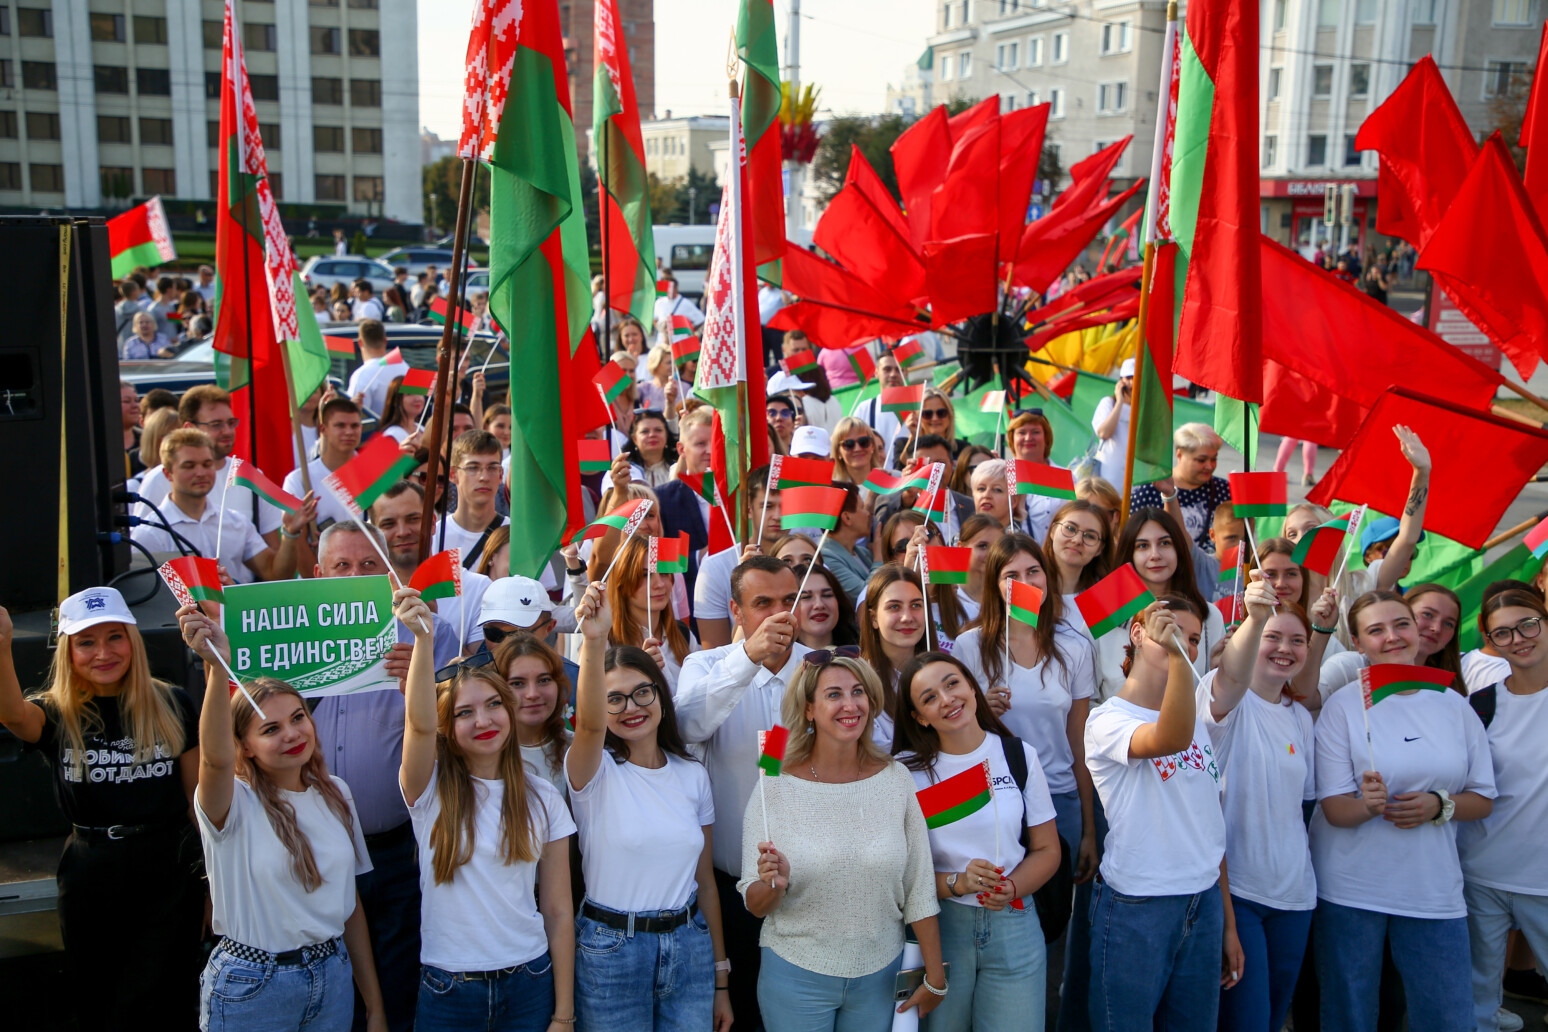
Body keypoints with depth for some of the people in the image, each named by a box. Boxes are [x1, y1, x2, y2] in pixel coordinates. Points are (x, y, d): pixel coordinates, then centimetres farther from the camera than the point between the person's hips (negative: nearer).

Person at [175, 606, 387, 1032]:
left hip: (333, 979, 4)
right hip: (251, 987, -4)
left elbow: (350, 903, 8)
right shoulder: (236, 804, -12)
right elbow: (215, 757, -37)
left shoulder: (336, 794, 3)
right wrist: (217, 666, -52)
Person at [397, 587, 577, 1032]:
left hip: (529, 984, 1)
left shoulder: (543, 799, 0)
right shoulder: (430, 791, -4)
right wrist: (422, 635, -40)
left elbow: (558, 911, 0)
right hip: (447, 989, -1)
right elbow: (419, 722, -26)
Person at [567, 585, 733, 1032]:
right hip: (611, 950, -3)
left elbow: (706, 881, 7)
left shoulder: (693, 776, 4)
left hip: (689, 945, 3)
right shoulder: (595, 771, -8)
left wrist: (721, 981, 8)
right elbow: (589, 724, -32)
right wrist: (594, 642, -49)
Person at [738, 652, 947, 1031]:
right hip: (797, 976, -2)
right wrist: (774, 884, -28)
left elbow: (919, 890, -1)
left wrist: (935, 978, 3)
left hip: (880, 976, 2)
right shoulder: (775, 787, -12)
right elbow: (755, 905, -7)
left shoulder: (895, 779, -6)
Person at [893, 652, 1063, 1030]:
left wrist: (1012, 888, -14)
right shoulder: (907, 769, -5)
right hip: (937, 927, -1)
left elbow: (1047, 850, 4)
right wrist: (955, 883, -21)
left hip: (1013, 925, 1)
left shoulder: (1019, 755, 1)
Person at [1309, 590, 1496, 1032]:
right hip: (1350, 890, -2)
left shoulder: (1453, 705, 4)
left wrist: (1439, 805, -12)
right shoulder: (1343, 705, -6)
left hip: (1434, 891, 3)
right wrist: (1368, 805, -31)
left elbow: (1483, 799, 8)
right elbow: (1334, 808, -9)